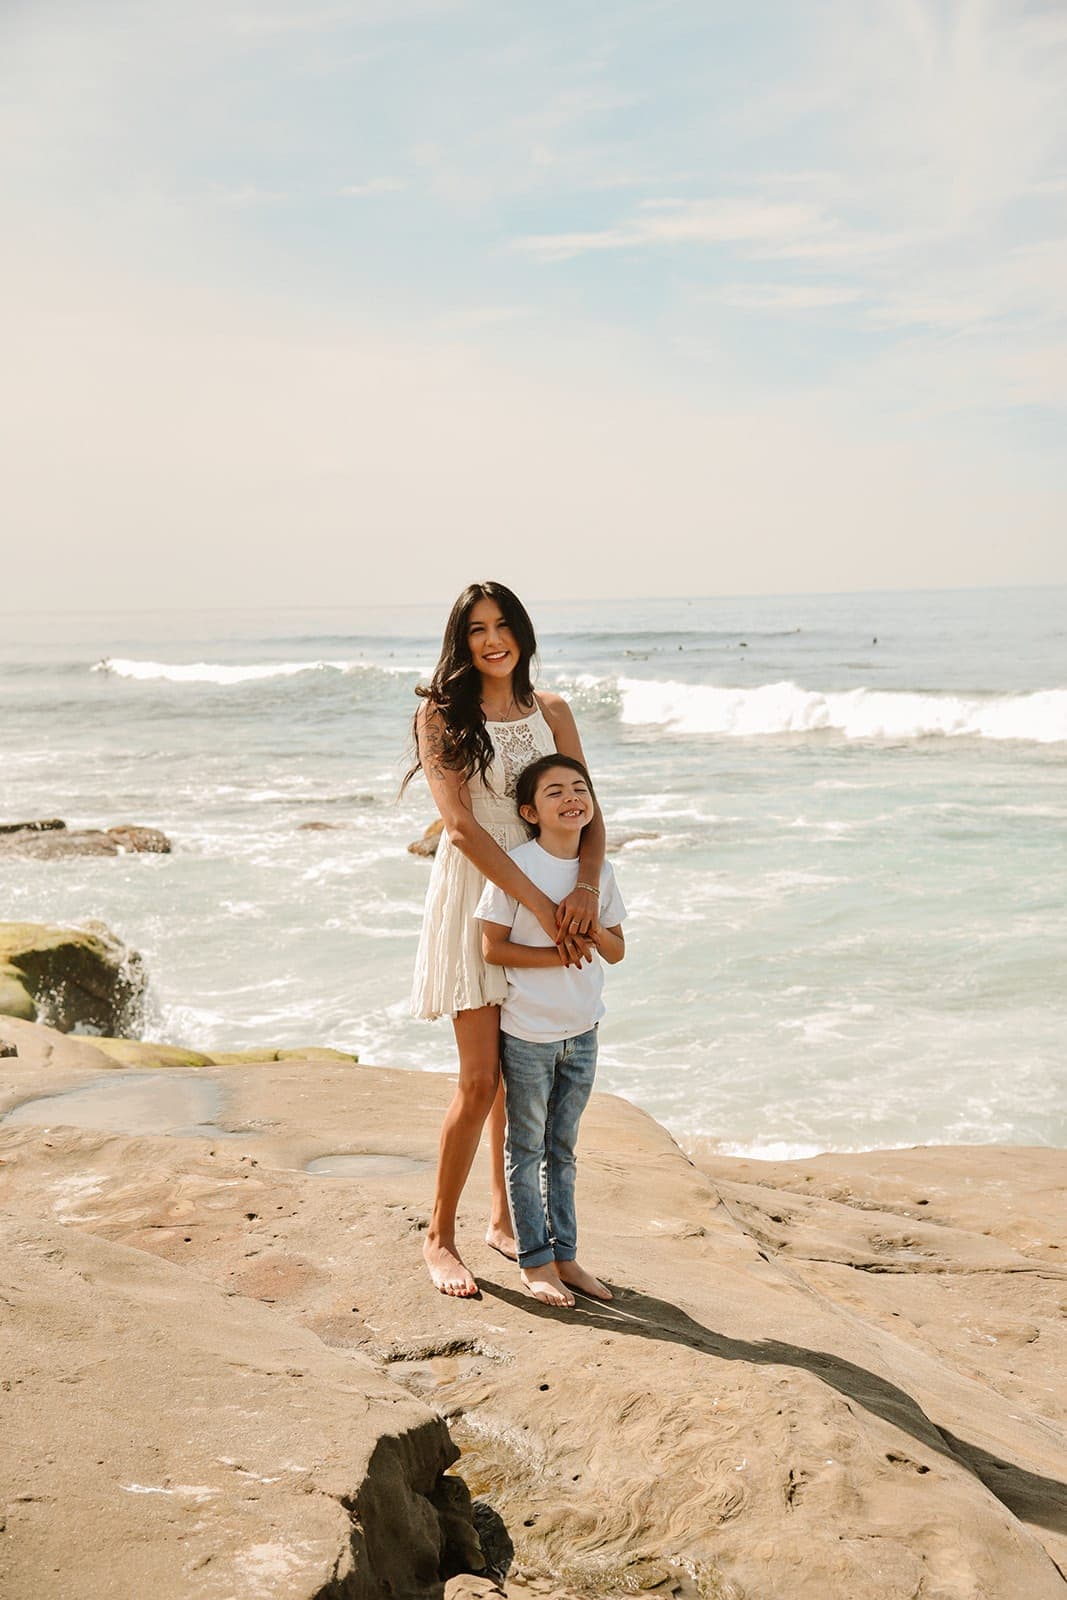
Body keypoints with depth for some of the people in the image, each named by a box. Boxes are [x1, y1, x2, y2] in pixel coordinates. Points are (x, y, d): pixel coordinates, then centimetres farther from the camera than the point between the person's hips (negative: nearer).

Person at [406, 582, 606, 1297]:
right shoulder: (442, 714, -7)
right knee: (481, 1080, -5)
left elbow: (587, 811, 3)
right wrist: (540, 903, -22)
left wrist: (586, 886, -16)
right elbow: (462, 826, -16)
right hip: (475, 896, -4)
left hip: (548, 897, 4)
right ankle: (440, 1236, 11)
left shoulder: (551, 711, 6)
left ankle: (505, 1219, 28)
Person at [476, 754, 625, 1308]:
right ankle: (535, 1261, 18)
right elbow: (492, 947, -13)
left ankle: (565, 1255, 25)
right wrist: (558, 955, -19)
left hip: (581, 1031, 5)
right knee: (527, 1149, 7)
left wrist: (596, 933, -12)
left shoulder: (599, 870, 4)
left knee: (563, 1148, 15)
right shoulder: (515, 866, -13)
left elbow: (618, 950, 9)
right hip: (527, 1033, -5)